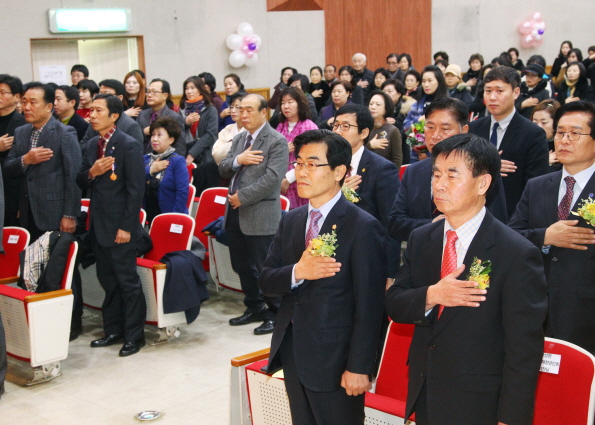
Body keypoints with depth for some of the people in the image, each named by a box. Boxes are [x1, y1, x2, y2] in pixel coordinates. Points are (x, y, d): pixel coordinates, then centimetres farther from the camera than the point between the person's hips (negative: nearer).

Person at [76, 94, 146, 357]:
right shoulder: (92, 145, 11)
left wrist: (126, 226, -17)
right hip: (98, 224, 7)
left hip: (119, 226, -7)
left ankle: (134, 335, 12)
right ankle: (113, 330, 26)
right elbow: (81, 183, 13)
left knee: (127, 281, 1)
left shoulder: (129, 145, -11)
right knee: (107, 280, 14)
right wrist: (91, 172, -10)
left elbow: (136, 189, -14)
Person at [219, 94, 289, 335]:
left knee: (264, 268, 0)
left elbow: (272, 178, -18)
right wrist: (237, 160, -11)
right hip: (235, 213, 8)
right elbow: (223, 170, 11)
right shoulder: (239, 139, 15)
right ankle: (254, 308, 31)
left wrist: (243, 196, -17)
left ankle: (275, 313, 15)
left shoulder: (277, 142, -9)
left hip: (260, 215, -7)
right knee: (242, 266, 15)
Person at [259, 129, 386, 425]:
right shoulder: (290, 221, 7)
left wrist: (359, 367, -16)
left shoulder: (363, 228, -14)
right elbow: (265, 281, 3)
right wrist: (297, 273, -18)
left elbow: (368, 306, -15)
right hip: (292, 354, 6)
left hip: (335, 359, -6)